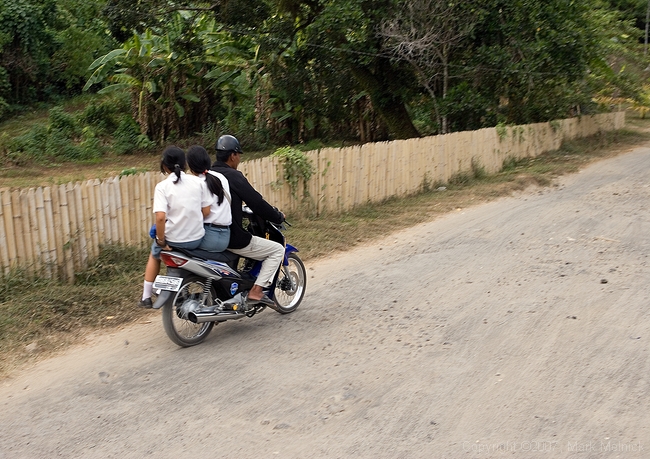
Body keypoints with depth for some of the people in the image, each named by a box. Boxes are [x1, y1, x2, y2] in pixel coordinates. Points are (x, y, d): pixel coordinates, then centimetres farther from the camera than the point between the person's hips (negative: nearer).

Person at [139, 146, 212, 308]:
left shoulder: (162, 186, -11)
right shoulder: (199, 182, -2)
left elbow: (160, 217, -21)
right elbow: (206, 211, -1)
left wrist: (161, 242, -10)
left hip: (173, 239, -3)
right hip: (197, 239, 3)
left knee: (155, 254, 31)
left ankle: (146, 297, 35)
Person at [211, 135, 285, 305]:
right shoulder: (233, 176, -15)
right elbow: (256, 202, -15)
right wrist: (279, 216, 0)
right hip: (232, 239, -9)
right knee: (277, 250, 4)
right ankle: (256, 291, -4)